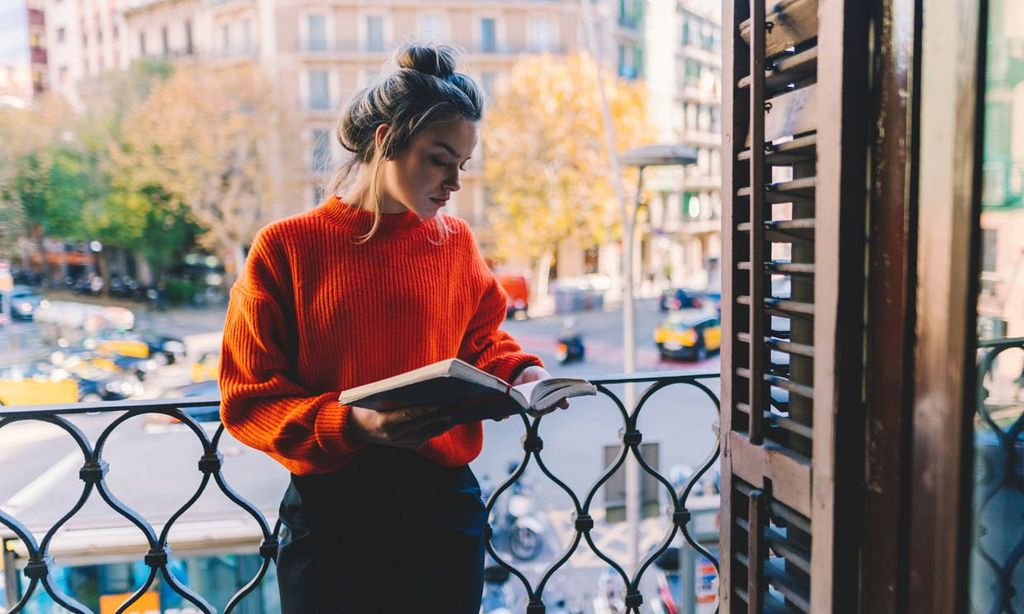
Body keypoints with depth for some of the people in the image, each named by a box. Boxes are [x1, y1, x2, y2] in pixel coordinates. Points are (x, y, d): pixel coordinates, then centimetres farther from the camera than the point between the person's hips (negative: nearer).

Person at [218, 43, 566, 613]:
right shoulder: (286, 247, -7)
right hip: (331, 508, -2)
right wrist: (350, 423, -24)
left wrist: (516, 371, -6)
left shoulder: (456, 241, 2)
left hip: (445, 501, 3)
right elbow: (249, 397, -8)